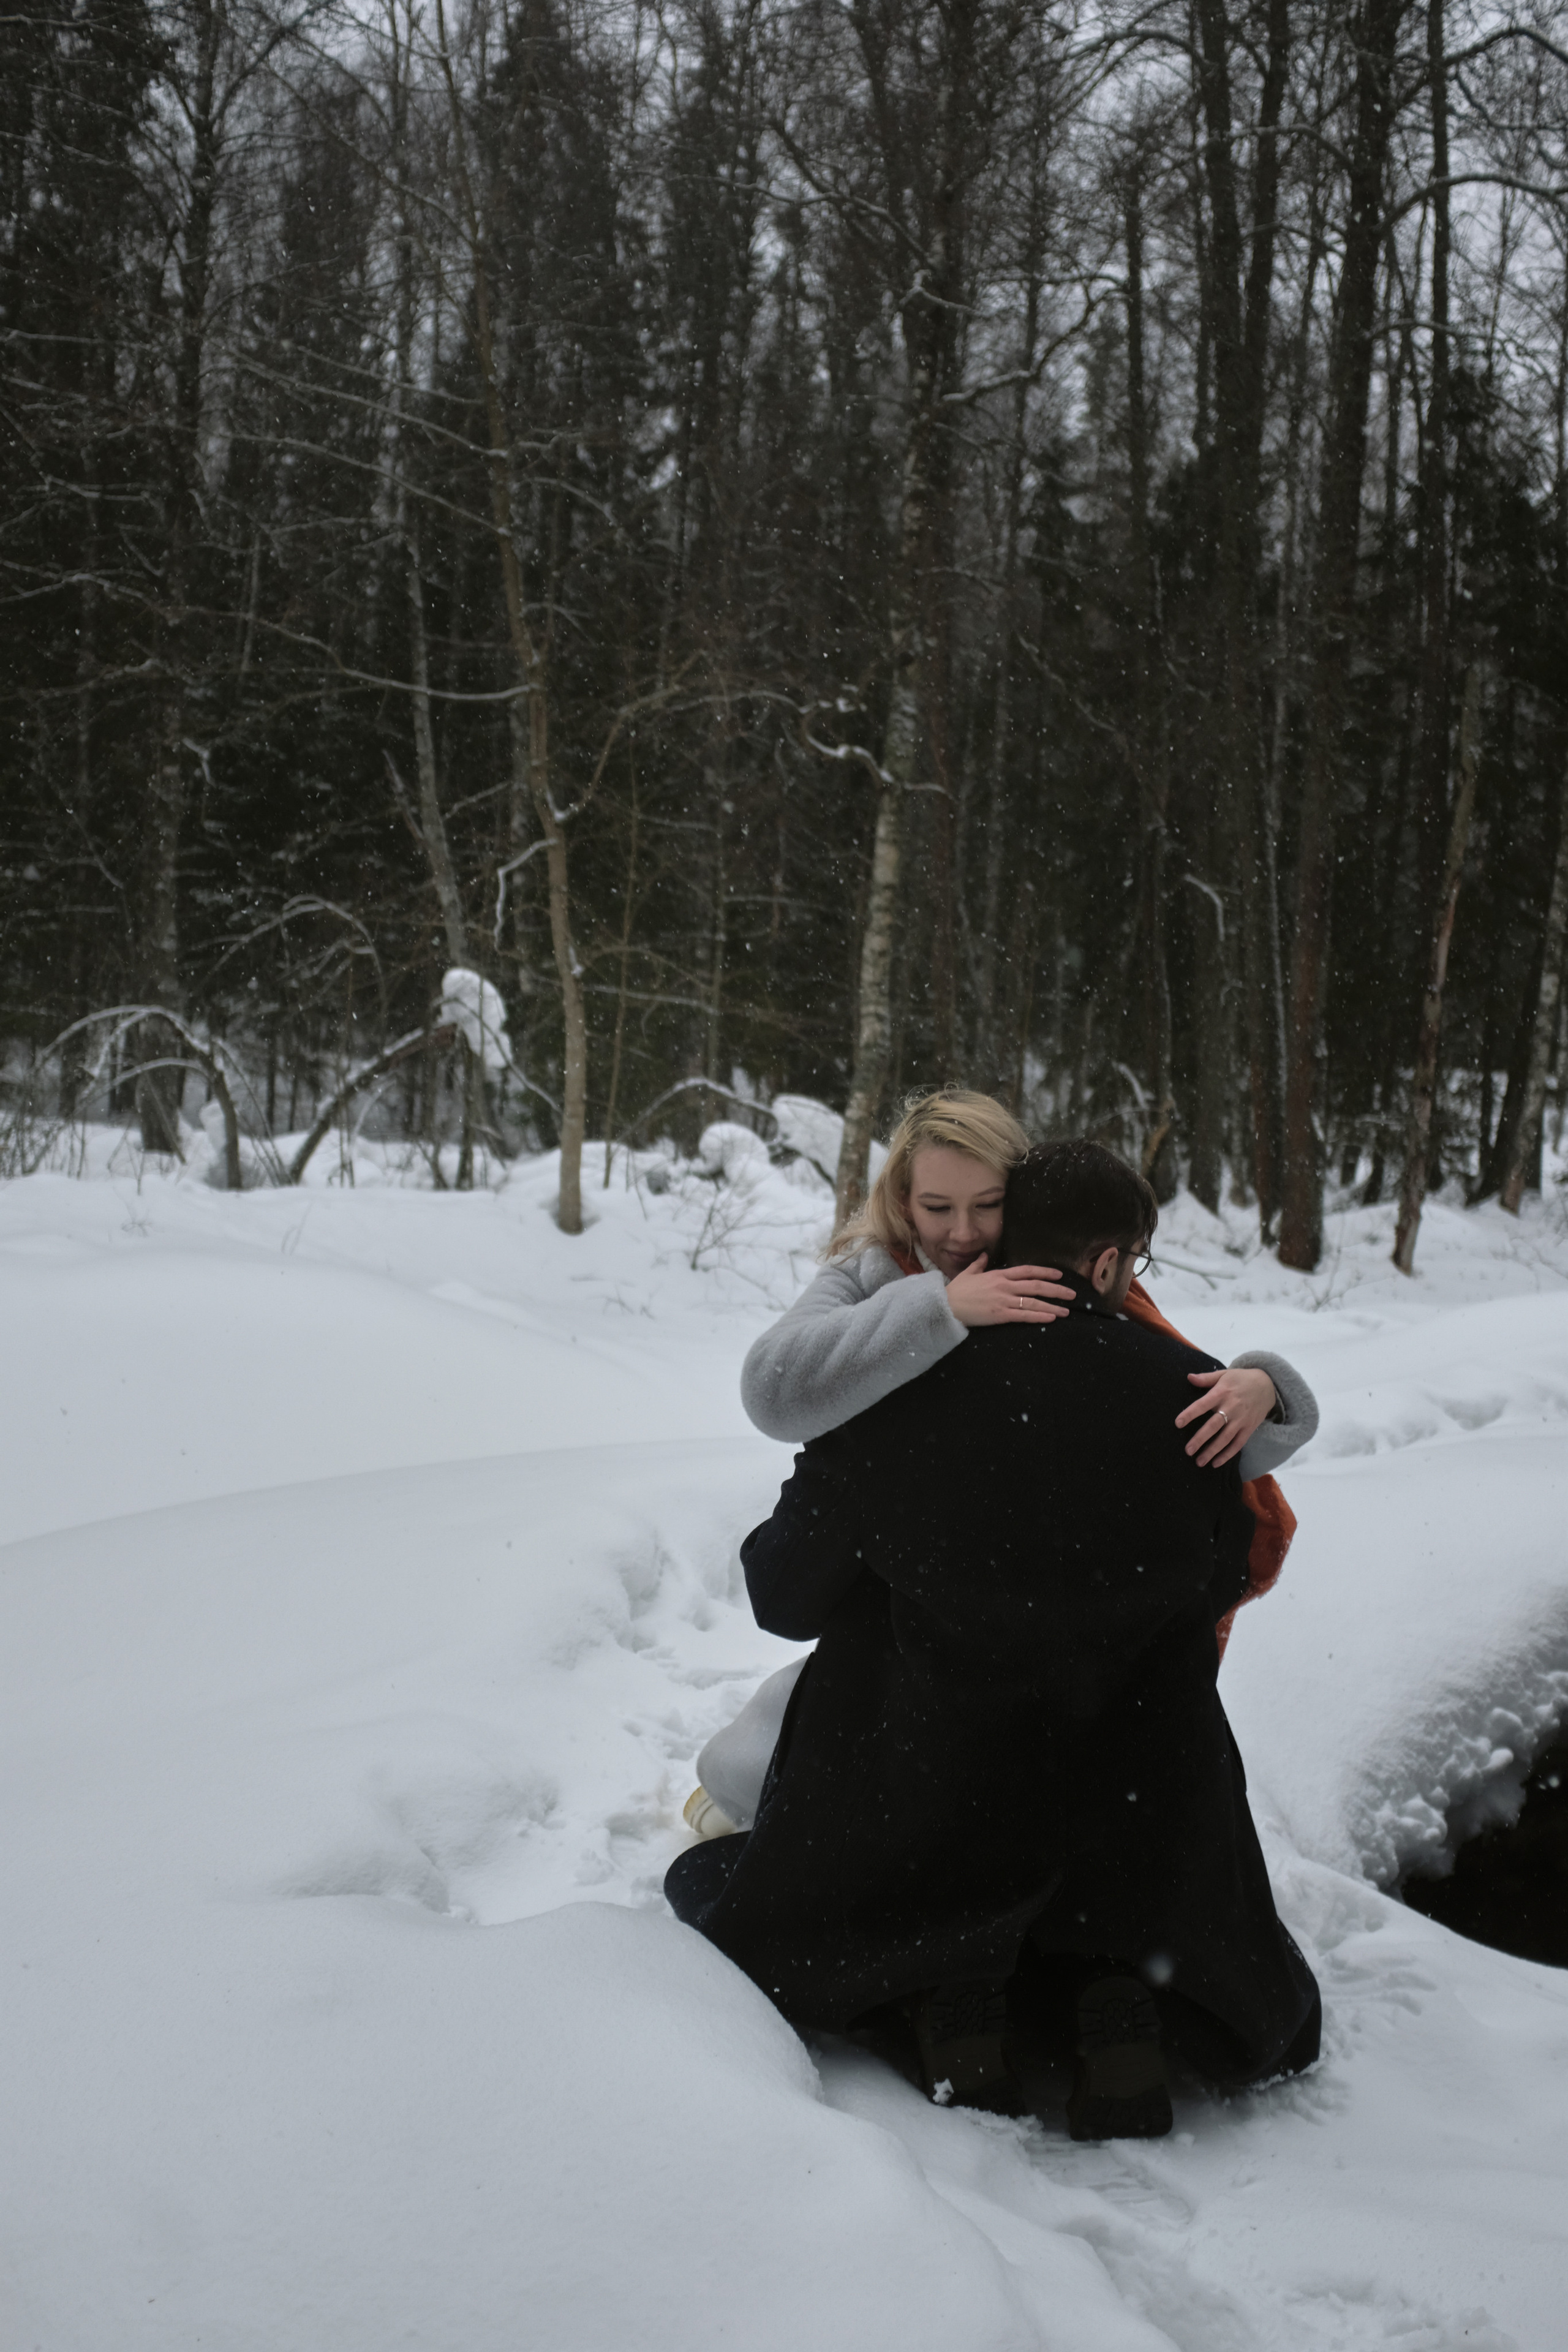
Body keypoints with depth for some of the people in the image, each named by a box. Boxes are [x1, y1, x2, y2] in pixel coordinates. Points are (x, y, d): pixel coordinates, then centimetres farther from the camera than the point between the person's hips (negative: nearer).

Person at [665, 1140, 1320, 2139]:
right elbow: (1224, 1580, 7)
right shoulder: (1192, 1391, -9)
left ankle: (952, 1991, 0)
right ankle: (1126, 1991, 2)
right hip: (1147, 1824, 2)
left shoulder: (896, 1394, -13)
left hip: (927, 1821, -1)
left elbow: (787, 1596, -2)